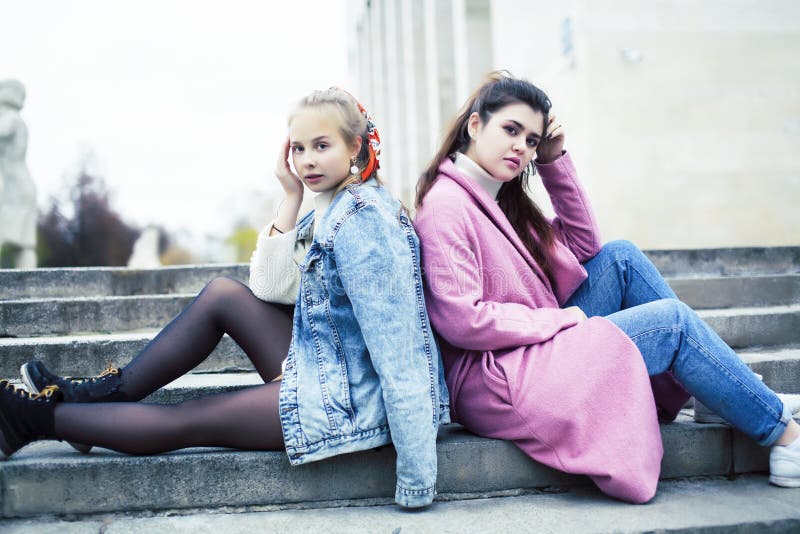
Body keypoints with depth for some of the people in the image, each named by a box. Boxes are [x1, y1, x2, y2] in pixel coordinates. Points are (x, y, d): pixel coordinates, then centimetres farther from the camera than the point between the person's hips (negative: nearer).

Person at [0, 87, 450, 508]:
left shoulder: (362, 220, -21)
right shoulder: (332, 207, 9)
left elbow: (398, 351, -26)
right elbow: (270, 288, 5)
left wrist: (416, 480, -28)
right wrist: (291, 199, -4)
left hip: (357, 401, -9)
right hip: (325, 371, 9)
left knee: (187, 421, -5)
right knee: (222, 293, 7)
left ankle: (39, 418, 13)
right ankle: (107, 393, 13)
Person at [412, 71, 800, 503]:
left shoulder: (499, 196, 14)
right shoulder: (446, 205, -16)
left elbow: (583, 246, 13)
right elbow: (462, 321, -24)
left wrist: (554, 162, 5)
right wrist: (557, 318, -14)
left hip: (533, 351, 10)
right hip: (493, 382, -10)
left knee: (620, 256, 3)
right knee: (672, 321, -8)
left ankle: (740, 392, 8)